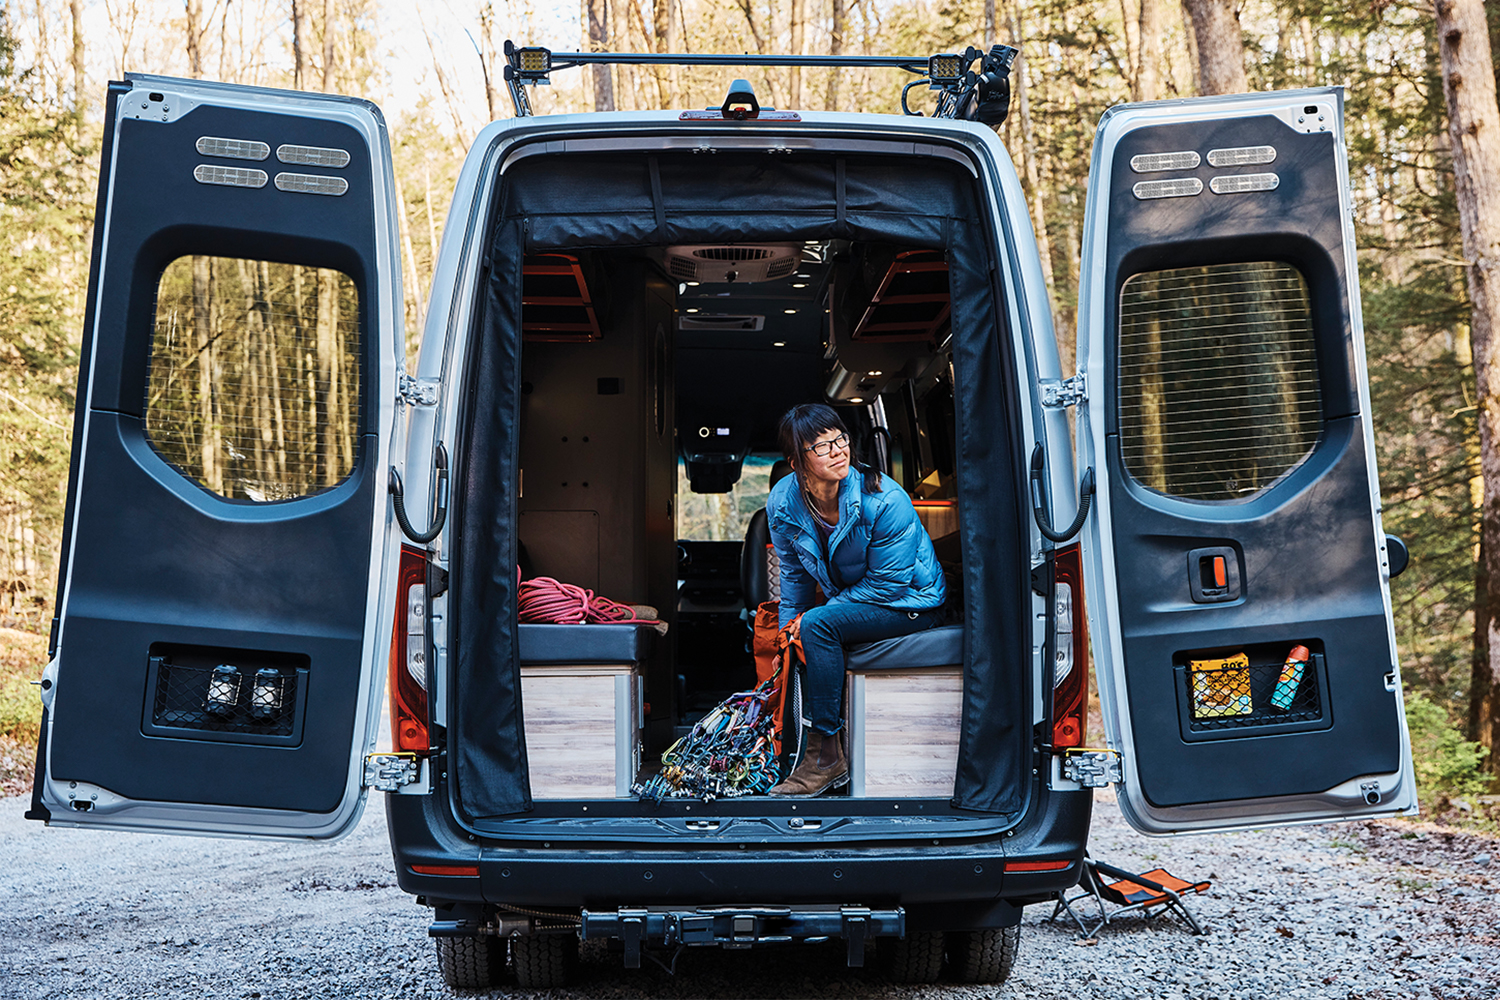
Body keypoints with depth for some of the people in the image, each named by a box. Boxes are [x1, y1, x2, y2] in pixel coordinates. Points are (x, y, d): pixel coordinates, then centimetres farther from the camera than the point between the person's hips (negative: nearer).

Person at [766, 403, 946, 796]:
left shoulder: (884, 500, -27)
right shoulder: (782, 503, -10)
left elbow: (887, 584, -22)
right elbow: (794, 576, 6)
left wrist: (809, 619, -22)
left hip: (909, 601, -6)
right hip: (846, 599, 7)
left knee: (818, 625, -27)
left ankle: (826, 757, -20)